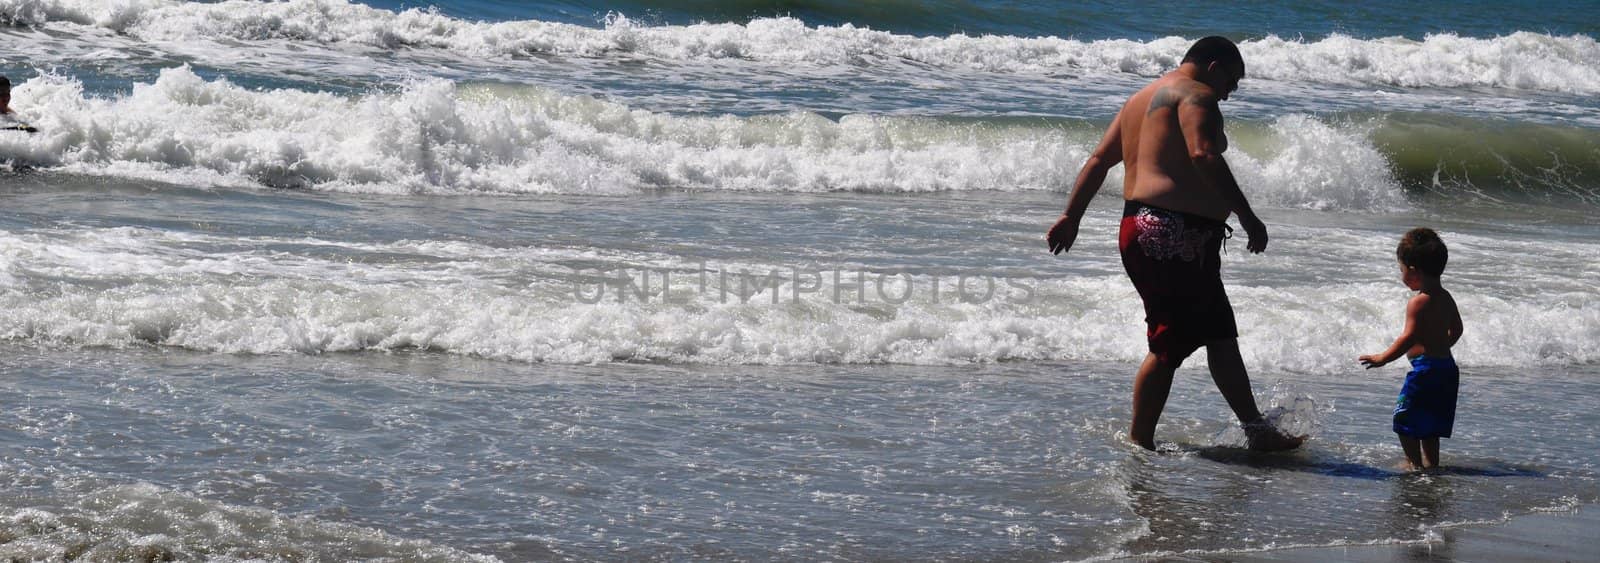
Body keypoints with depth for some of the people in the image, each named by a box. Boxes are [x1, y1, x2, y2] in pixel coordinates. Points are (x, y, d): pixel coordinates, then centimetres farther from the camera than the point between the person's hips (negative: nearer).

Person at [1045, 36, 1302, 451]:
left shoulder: (1144, 98, 22)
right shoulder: (1195, 94, -8)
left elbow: (1099, 160, 22)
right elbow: (1204, 155, -25)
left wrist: (1071, 217, 22)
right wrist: (1247, 217, -24)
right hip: (1176, 235, -11)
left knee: (1221, 337, 15)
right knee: (1169, 346, -5)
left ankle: (1258, 432, 19)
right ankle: (1140, 442, 2)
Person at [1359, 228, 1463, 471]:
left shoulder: (1418, 302, -16)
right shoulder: (1446, 298, 10)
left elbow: (1409, 337, -23)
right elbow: (1456, 330, 21)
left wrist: (1383, 358, -18)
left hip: (1424, 367, -9)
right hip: (1447, 366, 9)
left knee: (1405, 417, 0)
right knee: (1430, 422, 18)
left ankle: (1414, 463, 0)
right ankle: (1431, 463, 21)